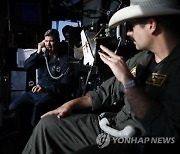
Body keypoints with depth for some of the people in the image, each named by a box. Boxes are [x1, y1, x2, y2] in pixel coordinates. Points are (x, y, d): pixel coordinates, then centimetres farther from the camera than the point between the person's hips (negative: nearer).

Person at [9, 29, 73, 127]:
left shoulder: (65, 59, -9)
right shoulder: (43, 55, 8)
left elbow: (65, 83, -14)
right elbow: (27, 67, 1)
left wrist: (46, 88, -27)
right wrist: (38, 52, -10)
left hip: (54, 94, -6)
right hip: (37, 91, 6)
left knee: (37, 107, -36)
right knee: (12, 107, -7)